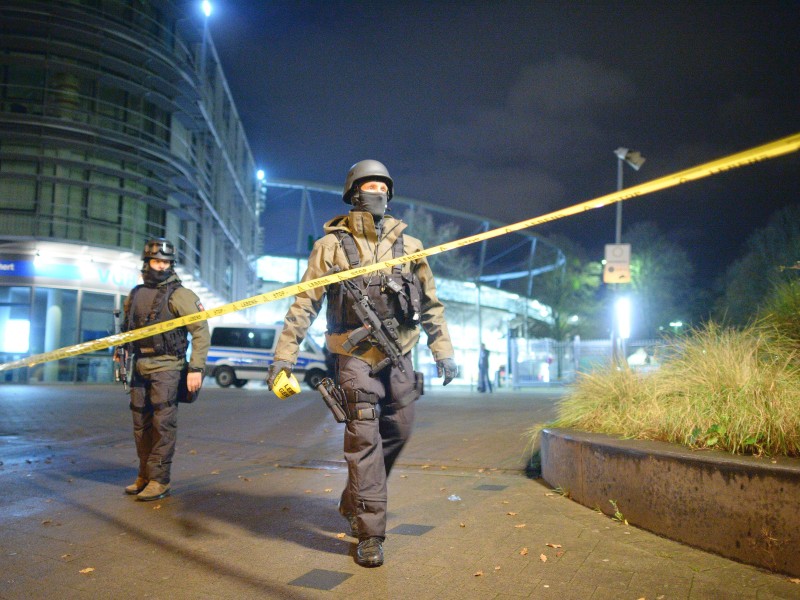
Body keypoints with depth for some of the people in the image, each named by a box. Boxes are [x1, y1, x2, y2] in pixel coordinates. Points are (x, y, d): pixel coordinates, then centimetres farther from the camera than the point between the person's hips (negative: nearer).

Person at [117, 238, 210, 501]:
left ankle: (159, 480, 0)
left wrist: (196, 368, -16)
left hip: (166, 368, -6)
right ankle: (144, 476, 22)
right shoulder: (135, 294, 11)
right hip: (140, 368, 6)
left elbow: (201, 331, -11)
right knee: (141, 425, 11)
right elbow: (127, 329, 20)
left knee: (163, 424, -6)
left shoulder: (179, 295, -7)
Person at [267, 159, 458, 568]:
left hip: (399, 355, 4)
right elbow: (304, 304, -2)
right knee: (364, 438, -7)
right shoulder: (331, 244, 0)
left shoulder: (408, 246, 8)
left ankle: (353, 503, 32)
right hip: (355, 355, -4)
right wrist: (283, 355, -9)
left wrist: (443, 352, 8)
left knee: (397, 433, 10)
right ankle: (370, 534, 1)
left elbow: (431, 304, 12)